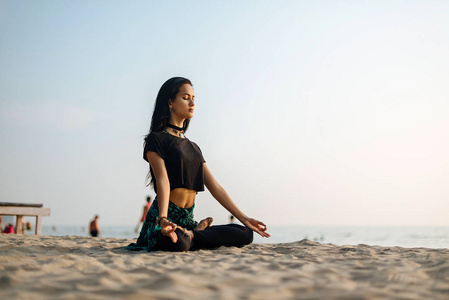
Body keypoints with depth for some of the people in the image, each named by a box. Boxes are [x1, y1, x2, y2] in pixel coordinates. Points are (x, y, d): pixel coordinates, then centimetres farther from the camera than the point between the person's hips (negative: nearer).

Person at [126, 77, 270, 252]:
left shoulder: (193, 147, 21)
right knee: (177, 244, -41)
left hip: (188, 220, 6)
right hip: (163, 220, -6)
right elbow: (162, 181, -16)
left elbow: (214, 187, 15)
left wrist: (243, 218, 8)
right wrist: (163, 219, -32)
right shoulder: (156, 139, -1)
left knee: (245, 234, -10)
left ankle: (191, 234, -6)